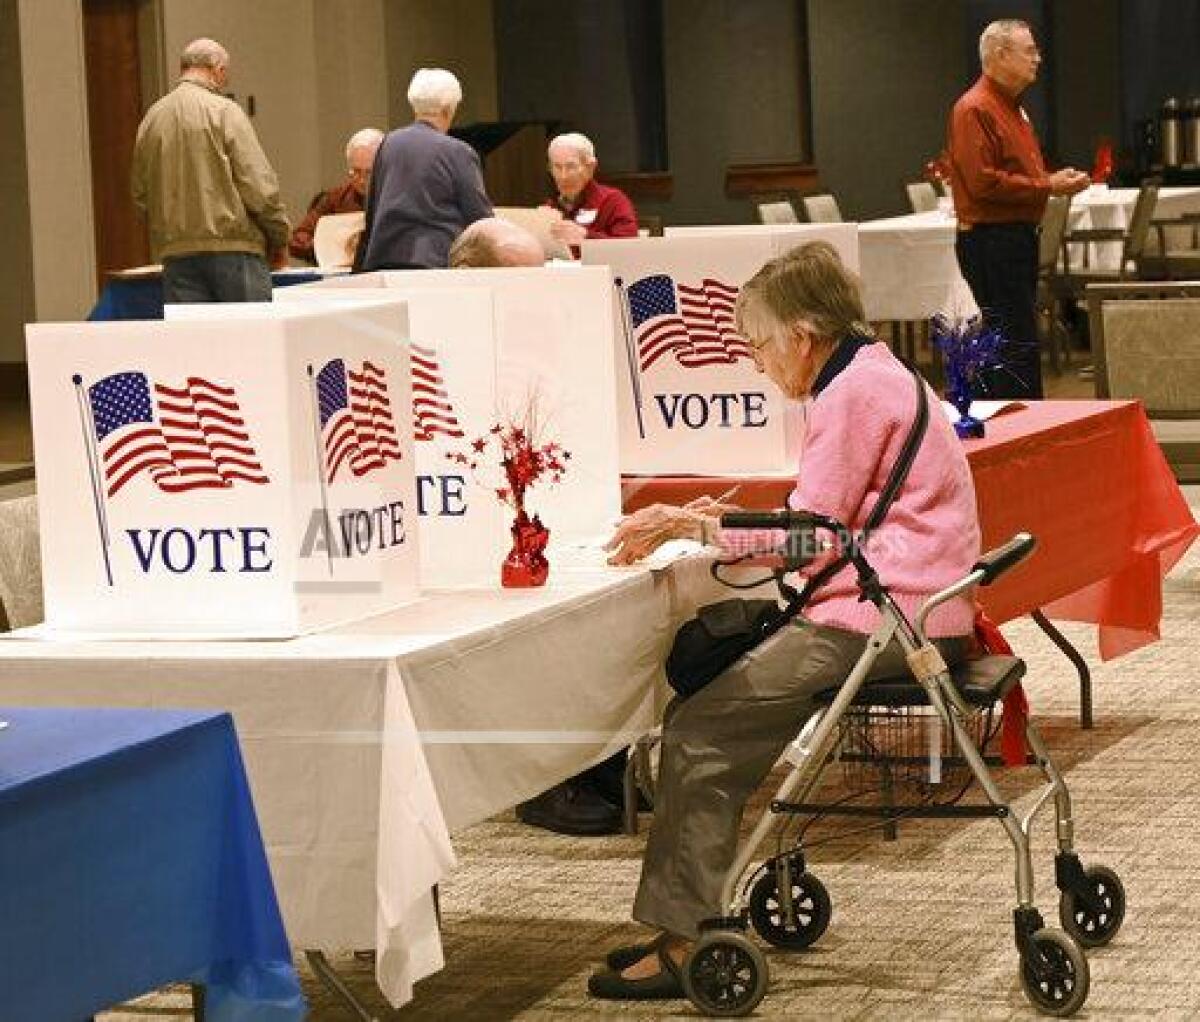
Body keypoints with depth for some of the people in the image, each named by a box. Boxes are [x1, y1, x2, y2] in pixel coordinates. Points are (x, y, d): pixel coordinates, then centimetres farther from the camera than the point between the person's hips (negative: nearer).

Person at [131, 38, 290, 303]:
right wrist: (279, 240, 1)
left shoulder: (151, 118, 10)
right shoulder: (224, 111, -7)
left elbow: (140, 194, 12)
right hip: (232, 246, -5)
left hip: (174, 252, 5)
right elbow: (259, 184, -10)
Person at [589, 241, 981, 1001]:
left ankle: (682, 942, -13)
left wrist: (693, 525, -6)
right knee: (705, 657, 13)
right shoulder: (874, 377, 20)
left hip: (886, 619, -11)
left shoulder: (854, 392, -12)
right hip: (892, 605, 11)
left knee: (700, 731, -13)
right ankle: (691, 915, 11)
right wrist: (721, 521, 14)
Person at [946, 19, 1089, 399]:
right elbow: (984, 182, -21)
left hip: (1019, 236, 11)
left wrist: (1056, 179, 10)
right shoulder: (974, 109, -13)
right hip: (990, 239, -11)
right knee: (1016, 341, -11)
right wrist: (1046, 187, -17)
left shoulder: (1011, 107, 19)